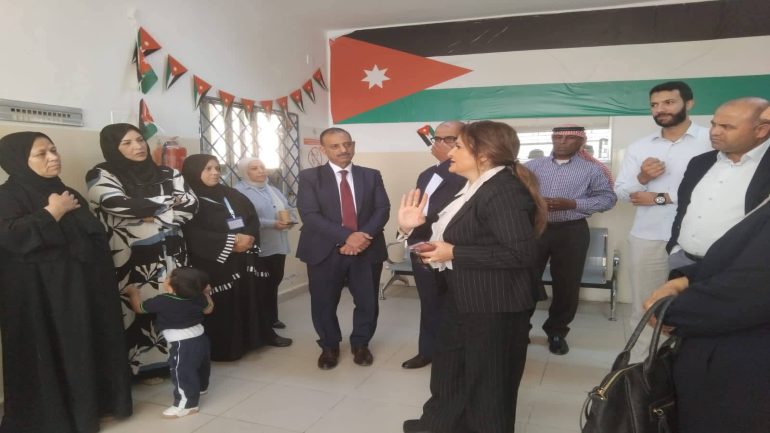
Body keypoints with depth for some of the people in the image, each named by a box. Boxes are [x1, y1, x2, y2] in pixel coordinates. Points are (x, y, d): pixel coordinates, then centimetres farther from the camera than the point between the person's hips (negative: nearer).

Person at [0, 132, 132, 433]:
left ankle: (90, 404, 26)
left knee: (86, 348, 13)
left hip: (80, 288, 7)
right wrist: (53, 213, -16)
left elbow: (96, 236, 18)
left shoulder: (67, 193, 14)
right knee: (48, 354, 0)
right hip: (39, 294, -7)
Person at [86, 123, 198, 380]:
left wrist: (152, 215, -12)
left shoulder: (169, 174, 9)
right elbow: (124, 206, -20)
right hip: (131, 260, -4)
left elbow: (191, 206, -1)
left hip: (171, 256, 4)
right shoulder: (101, 176, -3)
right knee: (138, 311, 0)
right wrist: (170, 201, -8)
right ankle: (144, 366, 17)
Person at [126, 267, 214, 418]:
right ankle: (201, 387, 51)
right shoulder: (198, 297, -6)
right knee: (201, 365, 27)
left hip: (183, 344, -8)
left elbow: (139, 308, -1)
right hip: (200, 337, 8)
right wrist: (205, 293, 25)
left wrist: (133, 292, 16)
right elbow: (208, 309, 14)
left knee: (182, 372, 2)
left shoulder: (162, 301, -18)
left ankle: (187, 404, 8)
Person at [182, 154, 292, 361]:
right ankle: (225, 348, 12)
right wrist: (231, 241, -20)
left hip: (245, 259, 6)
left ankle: (263, 334, 26)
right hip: (214, 263, -6)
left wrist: (249, 237, -12)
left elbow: (253, 217, 10)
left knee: (252, 296, 12)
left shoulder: (231, 194, 13)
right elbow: (193, 235, -19)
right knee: (223, 305, -1)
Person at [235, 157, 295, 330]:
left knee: (274, 283, 15)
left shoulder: (273, 190, 17)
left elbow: (287, 210, 18)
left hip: (278, 246, 7)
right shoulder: (239, 191, -10)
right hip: (257, 248, -7)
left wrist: (289, 220, -6)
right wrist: (272, 224, -24)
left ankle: (272, 318, 28)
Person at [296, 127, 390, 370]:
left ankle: (360, 344, 34)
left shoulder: (371, 176, 8)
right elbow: (310, 215, -12)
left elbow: (383, 209, 1)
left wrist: (365, 236, -18)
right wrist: (347, 237, -22)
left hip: (367, 250, 2)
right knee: (324, 304, 8)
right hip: (326, 251, -2)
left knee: (367, 302, 10)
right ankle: (329, 347, 32)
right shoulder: (309, 177, -2)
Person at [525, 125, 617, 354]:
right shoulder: (533, 166, 7)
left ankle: (557, 332, 25)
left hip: (571, 232, -1)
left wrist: (572, 204, -15)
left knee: (567, 285, 7)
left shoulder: (591, 169, 2)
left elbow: (608, 198, -3)